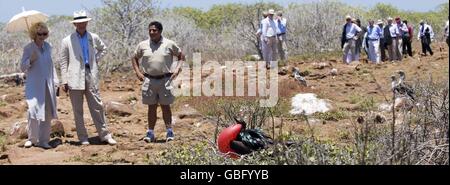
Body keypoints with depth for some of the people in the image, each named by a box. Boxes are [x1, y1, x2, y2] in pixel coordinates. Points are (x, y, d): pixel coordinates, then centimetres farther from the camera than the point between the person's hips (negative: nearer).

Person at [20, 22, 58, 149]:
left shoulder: (48, 47, 8)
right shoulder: (28, 48, -4)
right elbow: (22, 67, -1)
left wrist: (55, 81, 14)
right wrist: (30, 60, -19)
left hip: (48, 85, 4)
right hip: (34, 85, -4)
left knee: (47, 113, 3)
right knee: (33, 111, -12)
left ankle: (43, 140, 11)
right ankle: (32, 138, 6)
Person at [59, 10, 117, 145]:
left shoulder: (94, 38, 6)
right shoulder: (67, 41, -1)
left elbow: (103, 49, 26)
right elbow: (63, 62, 2)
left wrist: (96, 60, 10)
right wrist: (64, 81, -3)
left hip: (91, 77, 2)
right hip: (75, 78, -2)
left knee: (97, 107, 3)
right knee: (78, 110, 4)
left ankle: (104, 135, 11)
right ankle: (83, 138, 12)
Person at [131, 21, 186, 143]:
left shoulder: (169, 44, 0)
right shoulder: (143, 45, 5)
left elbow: (181, 56, 11)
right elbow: (134, 58, 18)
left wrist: (177, 69, -3)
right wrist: (138, 72, 5)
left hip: (165, 79, -2)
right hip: (149, 80, 2)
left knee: (165, 106, 3)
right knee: (152, 106, 6)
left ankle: (169, 131, 10)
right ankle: (150, 133, 10)